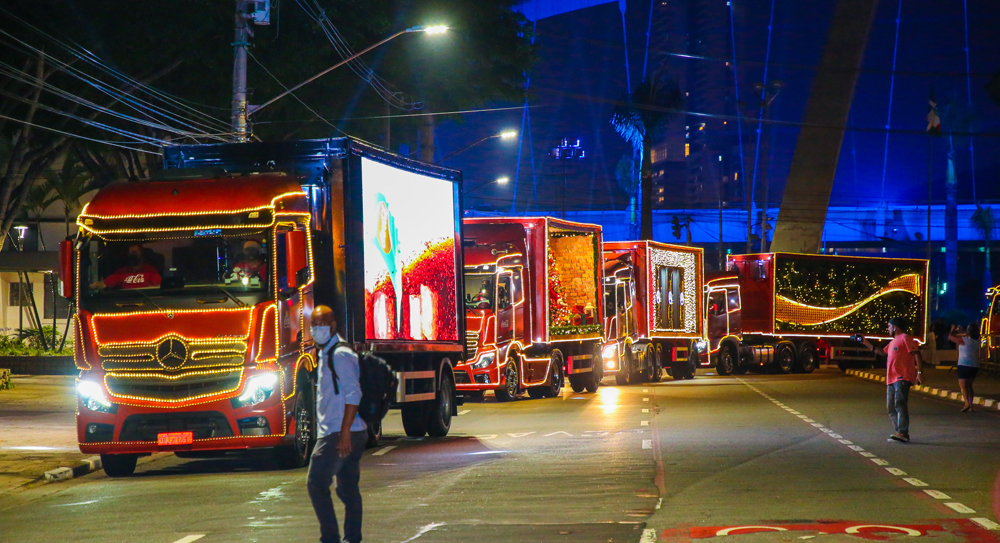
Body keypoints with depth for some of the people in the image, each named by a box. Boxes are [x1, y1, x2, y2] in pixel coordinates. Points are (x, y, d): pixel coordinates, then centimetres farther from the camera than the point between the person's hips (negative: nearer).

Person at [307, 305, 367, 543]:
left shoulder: (340, 354, -13)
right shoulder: (325, 354, 19)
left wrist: (345, 432, -25)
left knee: (316, 483, -12)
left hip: (339, 434, -10)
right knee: (348, 488, 11)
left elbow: (353, 394, -20)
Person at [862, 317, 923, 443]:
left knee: (899, 404, -21)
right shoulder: (893, 342, 26)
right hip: (891, 379, 10)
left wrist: (919, 372, -21)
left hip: (902, 378, -10)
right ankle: (900, 432, 8)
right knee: (891, 407, 6)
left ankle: (903, 433, -28)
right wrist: (867, 343, 36)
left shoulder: (905, 338, -5)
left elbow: (917, 354, -13)